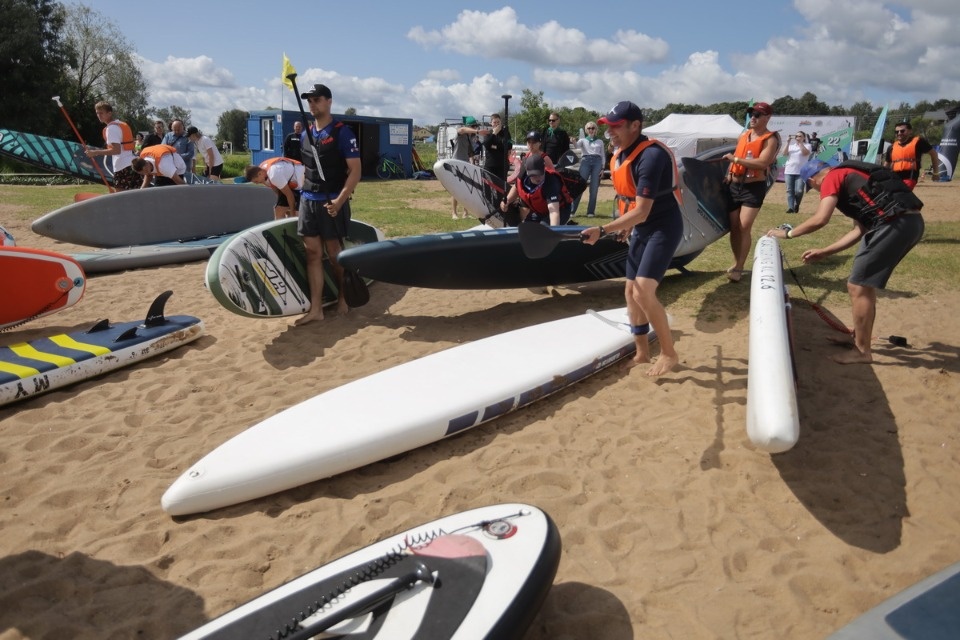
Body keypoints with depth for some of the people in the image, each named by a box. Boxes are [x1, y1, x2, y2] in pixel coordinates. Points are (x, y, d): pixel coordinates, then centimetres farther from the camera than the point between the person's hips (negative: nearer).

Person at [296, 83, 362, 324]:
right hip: (308, 201, 6)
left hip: (332, 202, -6)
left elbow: (355, 171, -13)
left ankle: (342, 298, 25)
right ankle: (316, 308, 4)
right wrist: (304, 194, 12)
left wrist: (339, 200, -22)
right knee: (312, 253, 2)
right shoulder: (306, 134, 12)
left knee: (334, 254, 4)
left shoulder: (342, 132, -8)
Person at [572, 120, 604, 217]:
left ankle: (591, 211, 4)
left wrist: (602, 168, 5)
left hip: (597, 162, 1)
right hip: (585, 161, -1)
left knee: (594, 188, -1)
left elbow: (603, 155, 16)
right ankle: (572, 210, -7)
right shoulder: (583, 140, 15)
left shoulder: (600, 141, 18)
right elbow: (577, 146, -7)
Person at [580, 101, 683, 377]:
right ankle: (642, 352, 25)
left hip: (664, 228, -9)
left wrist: (602, 230, -34)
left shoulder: (651, 156, -27)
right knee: (630, 292, 10)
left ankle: (669, 354, 0)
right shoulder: (620, 153, 1)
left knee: (643, 293, -18)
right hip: (640, 228, 9)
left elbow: (641, 212, -30)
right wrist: (625, 225, 19)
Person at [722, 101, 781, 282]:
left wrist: (736, 159, -24)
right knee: (733, 226, 7)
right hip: (734, 185, 6)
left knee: (744, 227, -13)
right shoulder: (743, 135, 12)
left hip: (754, 188, -6)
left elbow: (762, 163, -22)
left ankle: (739, 268, -8)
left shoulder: (771, 139, -8)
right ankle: (737, 263, 19)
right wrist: (729, 173, 7)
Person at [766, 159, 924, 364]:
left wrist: (787, 233, 2)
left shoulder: (832, 178, 2)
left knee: (857, 286, -1)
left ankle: (862, 350, 9)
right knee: (865, 283, 22)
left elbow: (820, 219, -13)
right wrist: (824, 252, 29)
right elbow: (860, 230, 27)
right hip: (910, 221, 10)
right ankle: (859, 337, 35)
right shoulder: (850, 177, 29)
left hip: (896, 223, -10)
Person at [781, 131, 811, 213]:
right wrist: (788, 143, -4)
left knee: (799, 191, -11)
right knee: (790, 190, 0)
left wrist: (800, 143, -12)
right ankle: (790, 207, 1)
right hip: (789, 171, 3)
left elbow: (805, 152, -14)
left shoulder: (806, 146, 6)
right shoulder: (791, 146, 15)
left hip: (801, 172, -3)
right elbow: (784, 154, 0)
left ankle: (797, 204, 14)